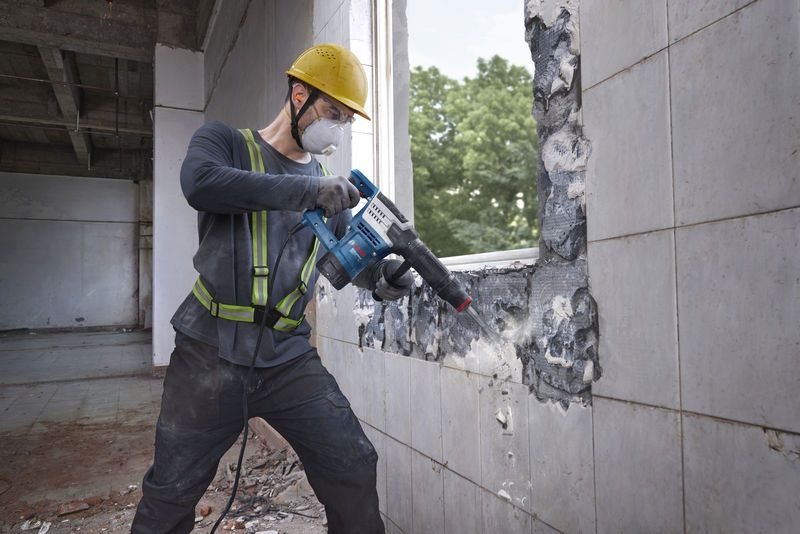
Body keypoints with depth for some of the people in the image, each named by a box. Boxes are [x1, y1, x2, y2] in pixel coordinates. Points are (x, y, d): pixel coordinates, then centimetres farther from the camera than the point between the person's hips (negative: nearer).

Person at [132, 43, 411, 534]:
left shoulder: (328, 183, 12)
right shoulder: (223, 141, 1)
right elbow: (200, 183, -21)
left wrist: (379, 276, -11)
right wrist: (309, 190, -25)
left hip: (290, 357, 3)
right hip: (211, 352, -2)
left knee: (354, 470, 0)